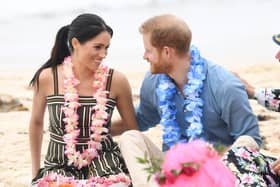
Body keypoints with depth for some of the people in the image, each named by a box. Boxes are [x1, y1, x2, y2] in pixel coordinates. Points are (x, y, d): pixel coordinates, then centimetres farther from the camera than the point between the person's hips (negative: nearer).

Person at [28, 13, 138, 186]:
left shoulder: (116, 81, -7)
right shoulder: (47, 78, -6)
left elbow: (133, 131, 6)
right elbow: (36, 122, 11)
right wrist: (36, 172, 16)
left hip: (105, 164, 0)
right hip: (60, 165, 1)